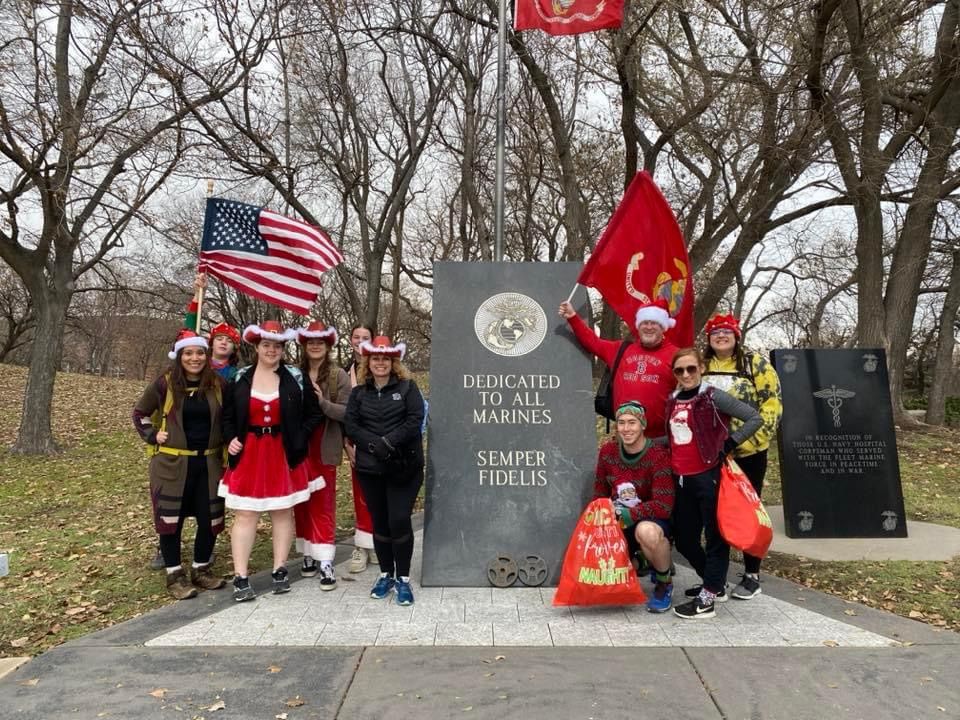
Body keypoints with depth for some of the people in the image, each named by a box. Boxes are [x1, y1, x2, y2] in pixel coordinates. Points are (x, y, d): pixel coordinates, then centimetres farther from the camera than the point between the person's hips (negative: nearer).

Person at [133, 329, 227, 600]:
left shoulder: (217, 384, 0)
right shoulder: (165, 383, -5)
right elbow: (140, 413, 8)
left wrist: (225, 441, 2)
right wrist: (152, 436, -3)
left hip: (209, 463, 2)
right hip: (172, 463, -2)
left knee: (210, 518, 6)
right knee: (171, 518, 4)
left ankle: (201, 570, 25)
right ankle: (175, 575, 18)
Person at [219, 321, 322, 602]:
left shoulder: (295, 378, -2)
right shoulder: (240, 378, 2)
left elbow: (314, 414, 3)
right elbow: (227, 415, 11)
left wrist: (297, 438, -6)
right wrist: (231, 439, -3)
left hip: (283, 454, 0)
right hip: (248, 454, 1)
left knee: (283, 512, 9)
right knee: (245, 514, 1)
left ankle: (280, 571, 21)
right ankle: (241, 578, 7)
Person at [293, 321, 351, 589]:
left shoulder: (339, 375, -4)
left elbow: (348, 412, -12)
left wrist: (322, 402, -24)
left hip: (324, 449, -3)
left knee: (323, 504, 1)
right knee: (301, 503, 10)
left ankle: (325, 562, 4)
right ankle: (308, 554, 23)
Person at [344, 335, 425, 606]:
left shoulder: (407, 387, 1)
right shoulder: (359, 392, 10)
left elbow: (415, 420, -10)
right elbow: (350, 425, 1)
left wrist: (388, 442, -18)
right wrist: (373, 444, -16)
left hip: (404, 465, -3)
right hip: (370, 467, 3)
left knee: (399, 520, -7)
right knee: (380, 522, 10)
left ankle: (403, 578, 7)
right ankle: (386, 574, 25)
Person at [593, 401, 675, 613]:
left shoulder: (658, 455, -19)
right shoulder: (608, 451, -3)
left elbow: (663, 506, -23)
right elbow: (600, 493, 10)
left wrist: (627, 514, -23)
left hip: (653, 520, -5)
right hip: (617, 524, 5)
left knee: (646, 531, -40)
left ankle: (665, 583, -10)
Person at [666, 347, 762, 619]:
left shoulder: (713, 397, -8)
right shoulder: (671, 401, 11)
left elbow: (754, 418, -9)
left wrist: (728, 445, -11)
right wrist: (672, 469, 12)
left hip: (708, 476, -7)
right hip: (681, 480, 7)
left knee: (714, 537, 2)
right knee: (683, 539, 13)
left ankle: (706, 599, 9)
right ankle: (716, 584, 32)